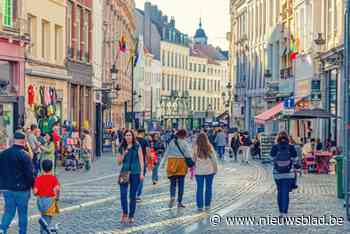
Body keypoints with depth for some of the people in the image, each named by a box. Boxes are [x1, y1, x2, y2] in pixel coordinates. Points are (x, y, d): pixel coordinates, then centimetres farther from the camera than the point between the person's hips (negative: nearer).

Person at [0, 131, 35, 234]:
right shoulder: (24, 156, -15)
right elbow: (30, 173, -14)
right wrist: (33, 185, 0)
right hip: (21, 188, -5)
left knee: (9, 211, 11)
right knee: (23, 213, 8)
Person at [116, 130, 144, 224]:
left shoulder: (137, 146, 1)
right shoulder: (121, 148, 8)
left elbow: (141, 160, 0)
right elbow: (119, 162, 11)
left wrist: (142, 173, -7)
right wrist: (123, 154, -7)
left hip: (135, 173, -1)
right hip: (124, 172, 1)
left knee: (133, 195, 4)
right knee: (123, 194, -11)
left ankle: (131, 216, 13)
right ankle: (124, 213, 6)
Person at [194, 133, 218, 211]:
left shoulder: (195, 149, -9)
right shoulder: (210, 148, -7)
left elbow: (193, 160, -5)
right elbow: (214, 160, 0)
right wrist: (215, 169, 13)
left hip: (199, 171, 0)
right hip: (209, 171, 0)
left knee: (199, 188, 6)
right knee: (208, 187, 11)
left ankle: (200, 206, 7)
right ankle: (207, 205, 14)